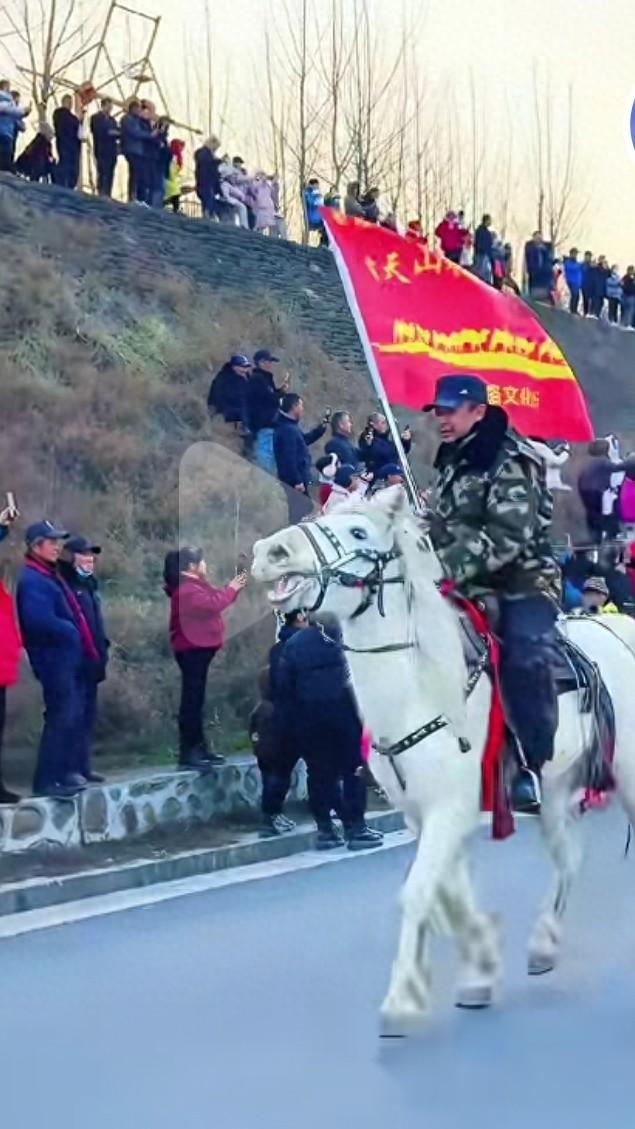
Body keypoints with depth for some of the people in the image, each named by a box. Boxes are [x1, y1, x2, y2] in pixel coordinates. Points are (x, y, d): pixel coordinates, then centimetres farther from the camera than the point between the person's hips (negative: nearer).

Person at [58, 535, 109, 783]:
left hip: (91, 662, 10)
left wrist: (102, 650, 16)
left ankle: (83, 766, 19)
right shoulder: (66, 586, -11)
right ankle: (73, 768, -7)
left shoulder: (88, 585, 18)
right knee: (75, 715, -9)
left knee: (88, 715, 12)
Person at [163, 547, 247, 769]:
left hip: (199, 648, 11)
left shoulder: (194, 585, 18)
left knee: (197, 700, 14)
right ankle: (187, 752, -11)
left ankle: (199, 747, 19)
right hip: (192, 650, -11)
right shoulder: (185, 589, -16)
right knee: (192, 700, -11)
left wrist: (234, 587, 9)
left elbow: (214, 600, 20)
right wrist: (231, 588, -10)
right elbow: (212, 604, -24)